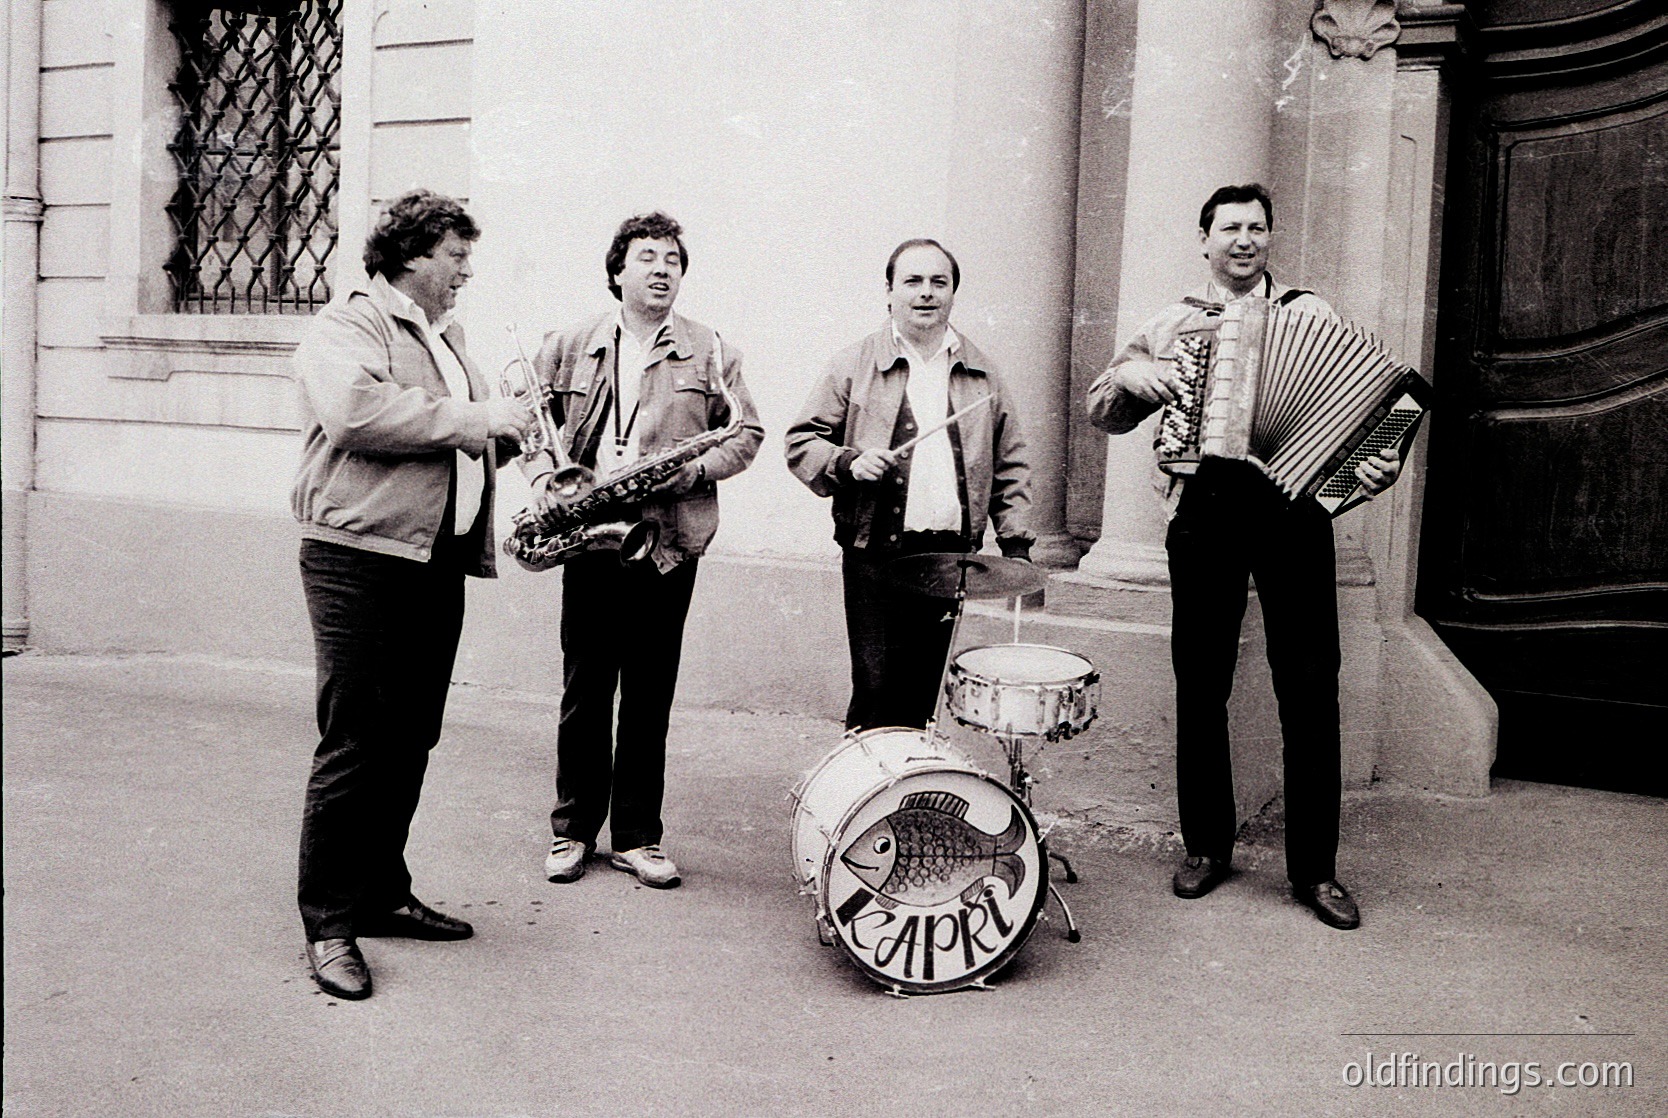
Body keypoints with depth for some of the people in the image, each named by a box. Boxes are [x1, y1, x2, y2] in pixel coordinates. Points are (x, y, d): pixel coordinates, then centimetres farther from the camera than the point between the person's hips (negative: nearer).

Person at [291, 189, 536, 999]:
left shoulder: (444, 337, 25)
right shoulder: (347, 326, -4)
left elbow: (471, 439, 30)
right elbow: (356, 411, -23)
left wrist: (507, 431, 7)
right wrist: (468, 418, -18)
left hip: (437, 565, 9)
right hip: (362, 560, -9)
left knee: (410, 742, 13)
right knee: (354, 744, -6)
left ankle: (382, 893, 25)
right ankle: (327, 923, 4)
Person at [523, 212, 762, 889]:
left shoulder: (709, 353, 7)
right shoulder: (570, 347, 10)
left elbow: (745, 433, 6)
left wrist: (693, 469, -11)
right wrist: (542, 471, -2)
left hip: (669, 544, 0)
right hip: (588, 539, 1)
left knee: (649, 699, 6)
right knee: (584, 692, 5)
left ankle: (638, 837, 17)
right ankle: (573, 829, 20)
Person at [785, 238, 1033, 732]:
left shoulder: (982, 375, 13)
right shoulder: (853, 366, 4)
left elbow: (1009, 464, 15)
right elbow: (801, 442, 5)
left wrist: (1016, 542, 7)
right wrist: (849, 463, -14)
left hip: (951, 556, 3)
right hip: (877, 553, -3)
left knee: (925, 691, 7)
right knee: (877, 691, -4)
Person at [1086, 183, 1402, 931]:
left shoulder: (1308, 315, 12)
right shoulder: (1171, 325, 16)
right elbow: (1103, 412, 19)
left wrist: (1377, 465, -14)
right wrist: (1129, 376, -3)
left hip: (1292, 512, -1)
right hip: (1204, 517, 1)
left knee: (1310, 689, -3)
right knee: (1200, 688, 5)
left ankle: (1314, 867, 7)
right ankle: (1206, 846, 20)